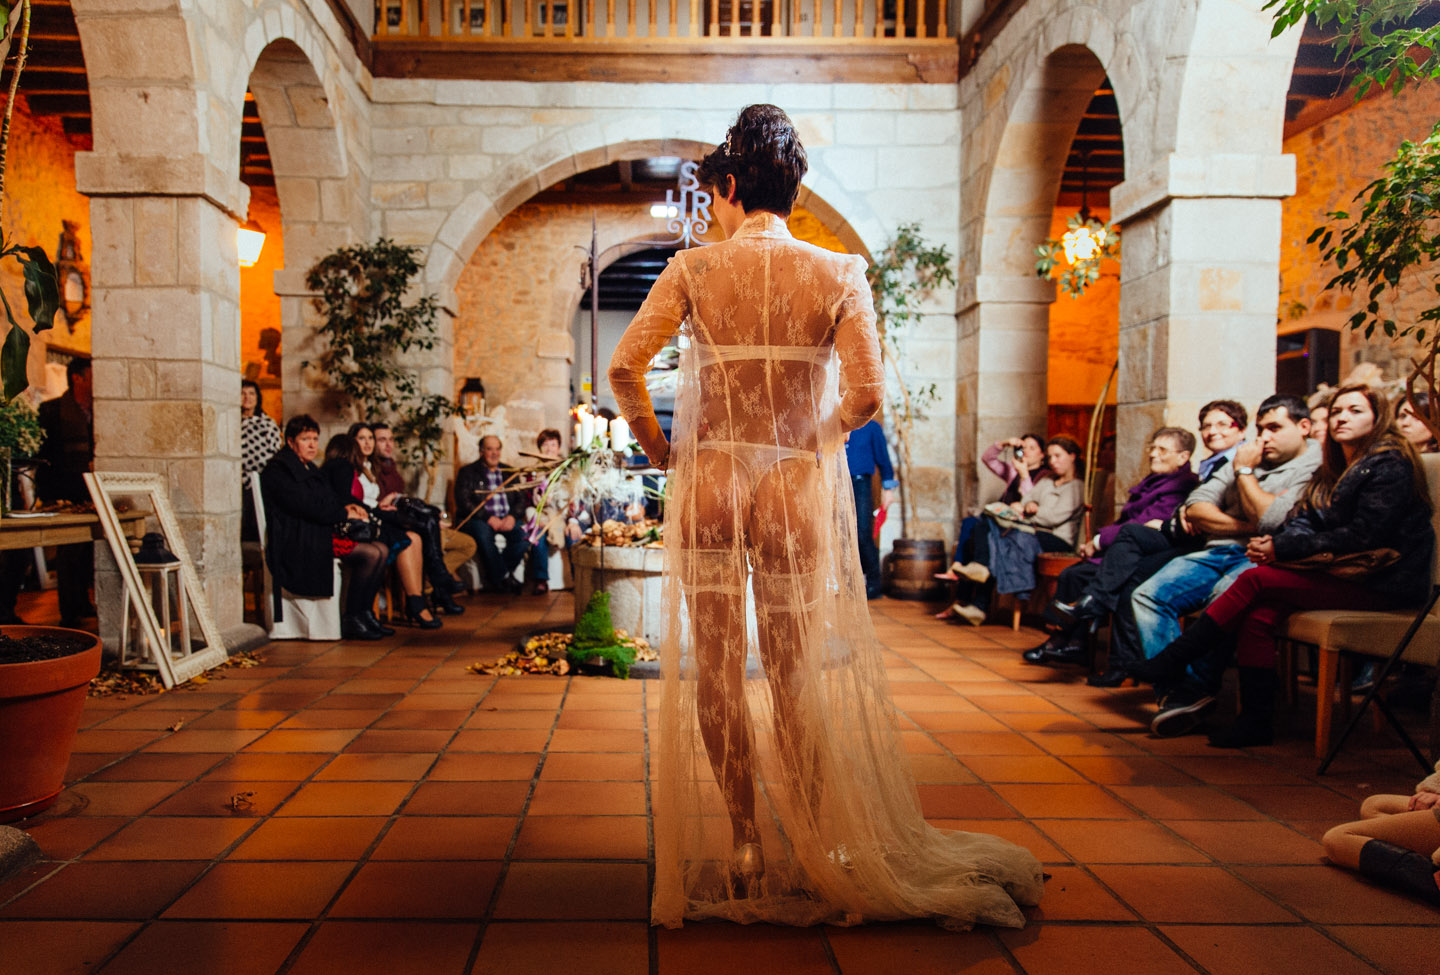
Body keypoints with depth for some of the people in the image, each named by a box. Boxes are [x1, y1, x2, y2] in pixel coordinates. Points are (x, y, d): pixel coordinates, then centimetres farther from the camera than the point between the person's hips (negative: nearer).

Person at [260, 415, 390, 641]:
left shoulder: (309, 468, 23)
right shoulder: (278, 470, -7)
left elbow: (330, 496, 24)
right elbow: (305, 506, -17)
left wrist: (347, 505, 1)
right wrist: (345, 514, -12)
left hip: (321, 532, 10)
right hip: (298, 542, -10)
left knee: (381, 550, -8)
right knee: (372, 554, -23)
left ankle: (362, 614, -5)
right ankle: (351, 621, -15)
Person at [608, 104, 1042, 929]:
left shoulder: (694, 267, 0)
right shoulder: (839, 274, 0)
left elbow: (626, 367, -7)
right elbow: (866, 393, -8)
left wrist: (659, 448, 7)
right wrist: (813, 442, 10)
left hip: (710, 482, -1)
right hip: (797, 488, 1)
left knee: (714, 673, 9)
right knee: (794, 675, 9)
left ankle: (744, 848, 15)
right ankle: (813, 856, 17)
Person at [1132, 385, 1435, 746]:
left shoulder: (1390, 465, -8)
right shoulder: (1336, 468, 19)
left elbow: (1364, 536, -18)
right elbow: (1306, 522, 11)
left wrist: (1283, 549, -17)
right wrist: (1272, 541, -12)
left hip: (1383, 583, -7)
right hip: (1344, 572, 7)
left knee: (1255, 579, -21)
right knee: (1257, 614, -19)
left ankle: (1168, 665, -15)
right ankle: (1257, 721, -18)